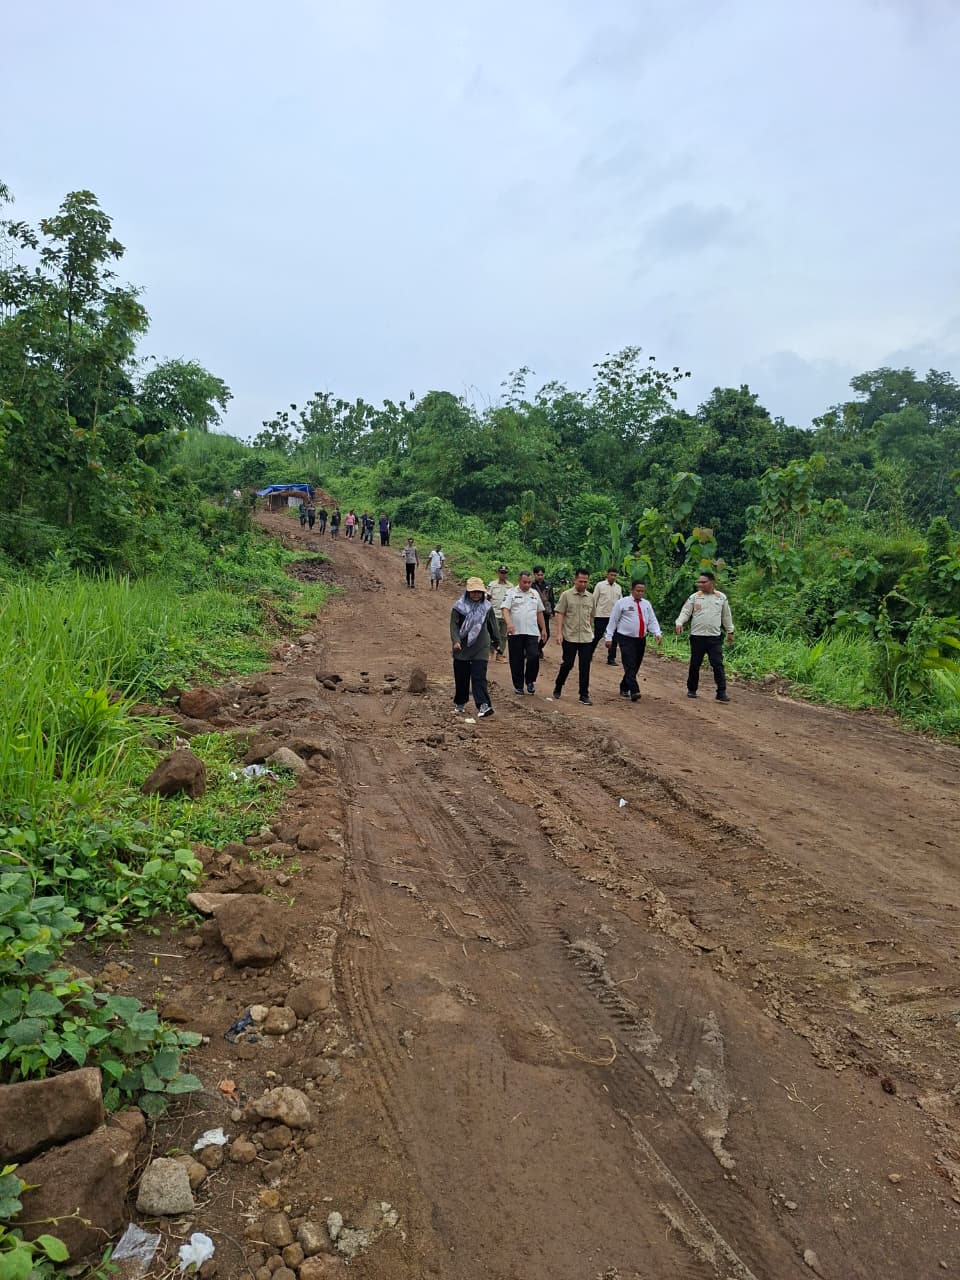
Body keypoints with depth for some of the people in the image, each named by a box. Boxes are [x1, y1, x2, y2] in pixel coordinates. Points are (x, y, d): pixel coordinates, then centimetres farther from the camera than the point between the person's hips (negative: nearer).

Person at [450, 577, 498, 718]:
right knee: (461, 677, 10)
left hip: (480, 648, 0)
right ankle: (460, 703, 28)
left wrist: (495, 641, 23)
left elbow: (492, 625, 15)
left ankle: (483, 706, -19)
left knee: (479, 677, -11)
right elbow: (454, 625, -7)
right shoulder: (459, 607, -3)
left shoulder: (487, 607, 4)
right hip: (462, 648, 0)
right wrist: (456, 640, -22)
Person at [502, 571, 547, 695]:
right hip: (515, 633, -2)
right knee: (517, 661, 3)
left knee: (534, 657, -11)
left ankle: (530, 681, 11)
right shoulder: (511, 593, 0)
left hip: (532, 632, 2)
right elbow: (505, 609, -11)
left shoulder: (535, 594, 14)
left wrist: (543, 629, 17)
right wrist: (509, 623, -28)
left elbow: (539, 612, 20)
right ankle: (518, 686, 16)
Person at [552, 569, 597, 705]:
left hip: (586, 638, 3)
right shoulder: (566, 595, -3)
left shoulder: (590, 597, 9)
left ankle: (584, 696, 7)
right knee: (567, 664, 3)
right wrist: (559, 633, -13)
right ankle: (558, 688, 26)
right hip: (569, 637, -3)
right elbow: (560, 614, -5)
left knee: (585, 668, 1)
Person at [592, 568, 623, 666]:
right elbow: (594, 600, 0)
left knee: (614, 638, 3)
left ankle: (611, 658, 11)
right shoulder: (600, 585, -3)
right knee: (597, 636, 3)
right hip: (601, 616, -4)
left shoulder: (618, 587, 9)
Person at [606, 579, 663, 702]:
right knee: (630, 665, -13)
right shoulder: (622, 603, -2)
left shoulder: (647, 604, 12)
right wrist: (609, 637, -4)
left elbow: (652, 621, 7)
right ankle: (634, 692, -20)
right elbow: (613, 620, -1)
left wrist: (657, 633, -10)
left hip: (641, 639, 5)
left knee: (635, 666, 10)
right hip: (626, 639, -5)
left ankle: (624, 689, 24)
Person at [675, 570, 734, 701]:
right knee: (695, 665, 9)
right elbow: (685, 612, -3)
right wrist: (679, 623, -21)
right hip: (697, 636, 0)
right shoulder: (694, 597, 1)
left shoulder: (721, 597, 6)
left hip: (715, 637, 0)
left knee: (718, 665, -4)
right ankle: (691, 689, 23)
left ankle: (722, 693, -3)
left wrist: (730, 632, 16)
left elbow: (726, 616, 14)